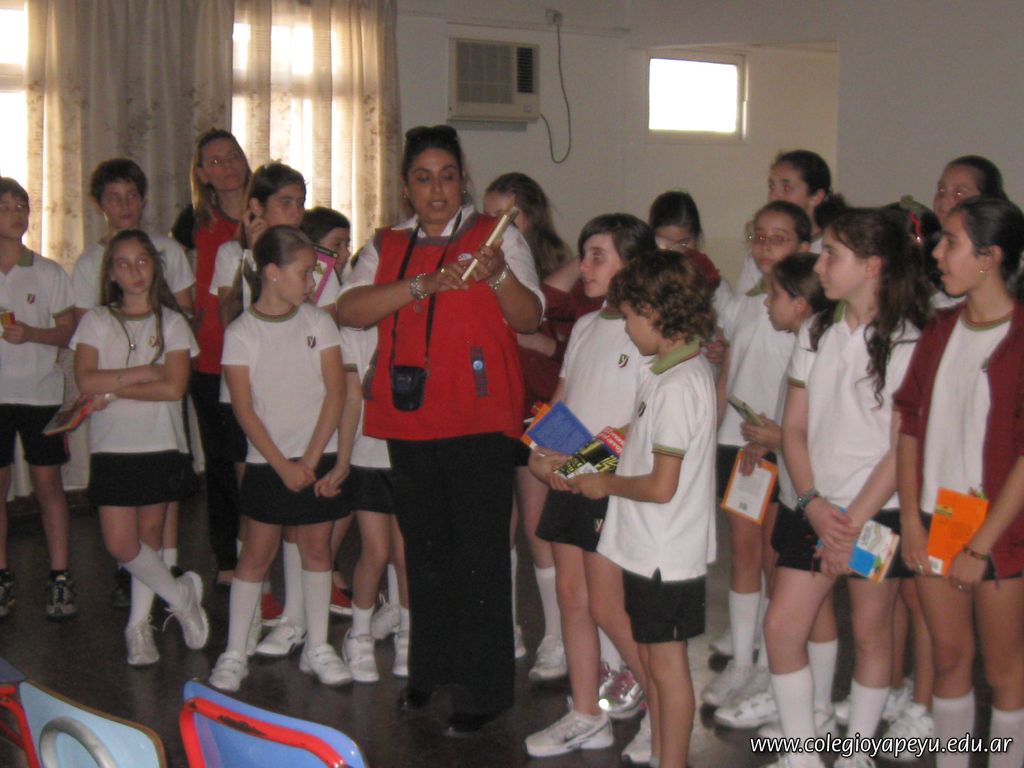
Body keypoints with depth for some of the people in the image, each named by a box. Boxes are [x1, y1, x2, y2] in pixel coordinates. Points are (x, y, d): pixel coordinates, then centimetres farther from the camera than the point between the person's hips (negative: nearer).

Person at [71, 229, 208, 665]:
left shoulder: (172, 323, 5)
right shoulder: (97, 321, 5)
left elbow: (174, 387, -8)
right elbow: (85, 380, -9)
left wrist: (113, 390, -11)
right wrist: (145, 373, -12)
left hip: (162, 446, 0)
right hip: (112, 448, 0)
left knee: (149, 536, 6)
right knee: (120, 544, -7)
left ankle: (138, 625, 19)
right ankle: (179, 595, 13)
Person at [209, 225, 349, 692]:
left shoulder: (318, 323, 2)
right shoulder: (241, 332, -3)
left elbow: (335, 394, -1)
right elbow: (244, 408, -6)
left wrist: (311, 458, -8)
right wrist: (282, 464, -12)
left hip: (317, 456, 2)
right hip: (266, 460, -2)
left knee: (316, 547, 7)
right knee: (257, 550, 0)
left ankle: (317, 649, 17)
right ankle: (235, 653, 10)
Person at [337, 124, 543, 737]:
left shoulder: (497, 235, 5)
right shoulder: (387, 246, 13)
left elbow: (530, 319, -1)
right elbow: (351, 309, -4)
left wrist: (499, 274, -20)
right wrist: (423, 284, -16)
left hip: (478, 419, -4)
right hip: (409, 420, 4)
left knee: (479, 555, -4)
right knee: (425, 550, 15)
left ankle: (482, 691, 6)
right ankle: (430, 670, 31)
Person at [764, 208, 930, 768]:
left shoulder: (906, 343, -9)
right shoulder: (816, 334, 8)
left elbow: (903, 450, -12)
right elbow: (794, 427, 6)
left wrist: (854, 522, -14)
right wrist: (813, 505, -7)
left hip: (878, 511, -5)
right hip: (816, 507, 5)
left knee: (871, 632, 7)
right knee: (781, 626, 1)